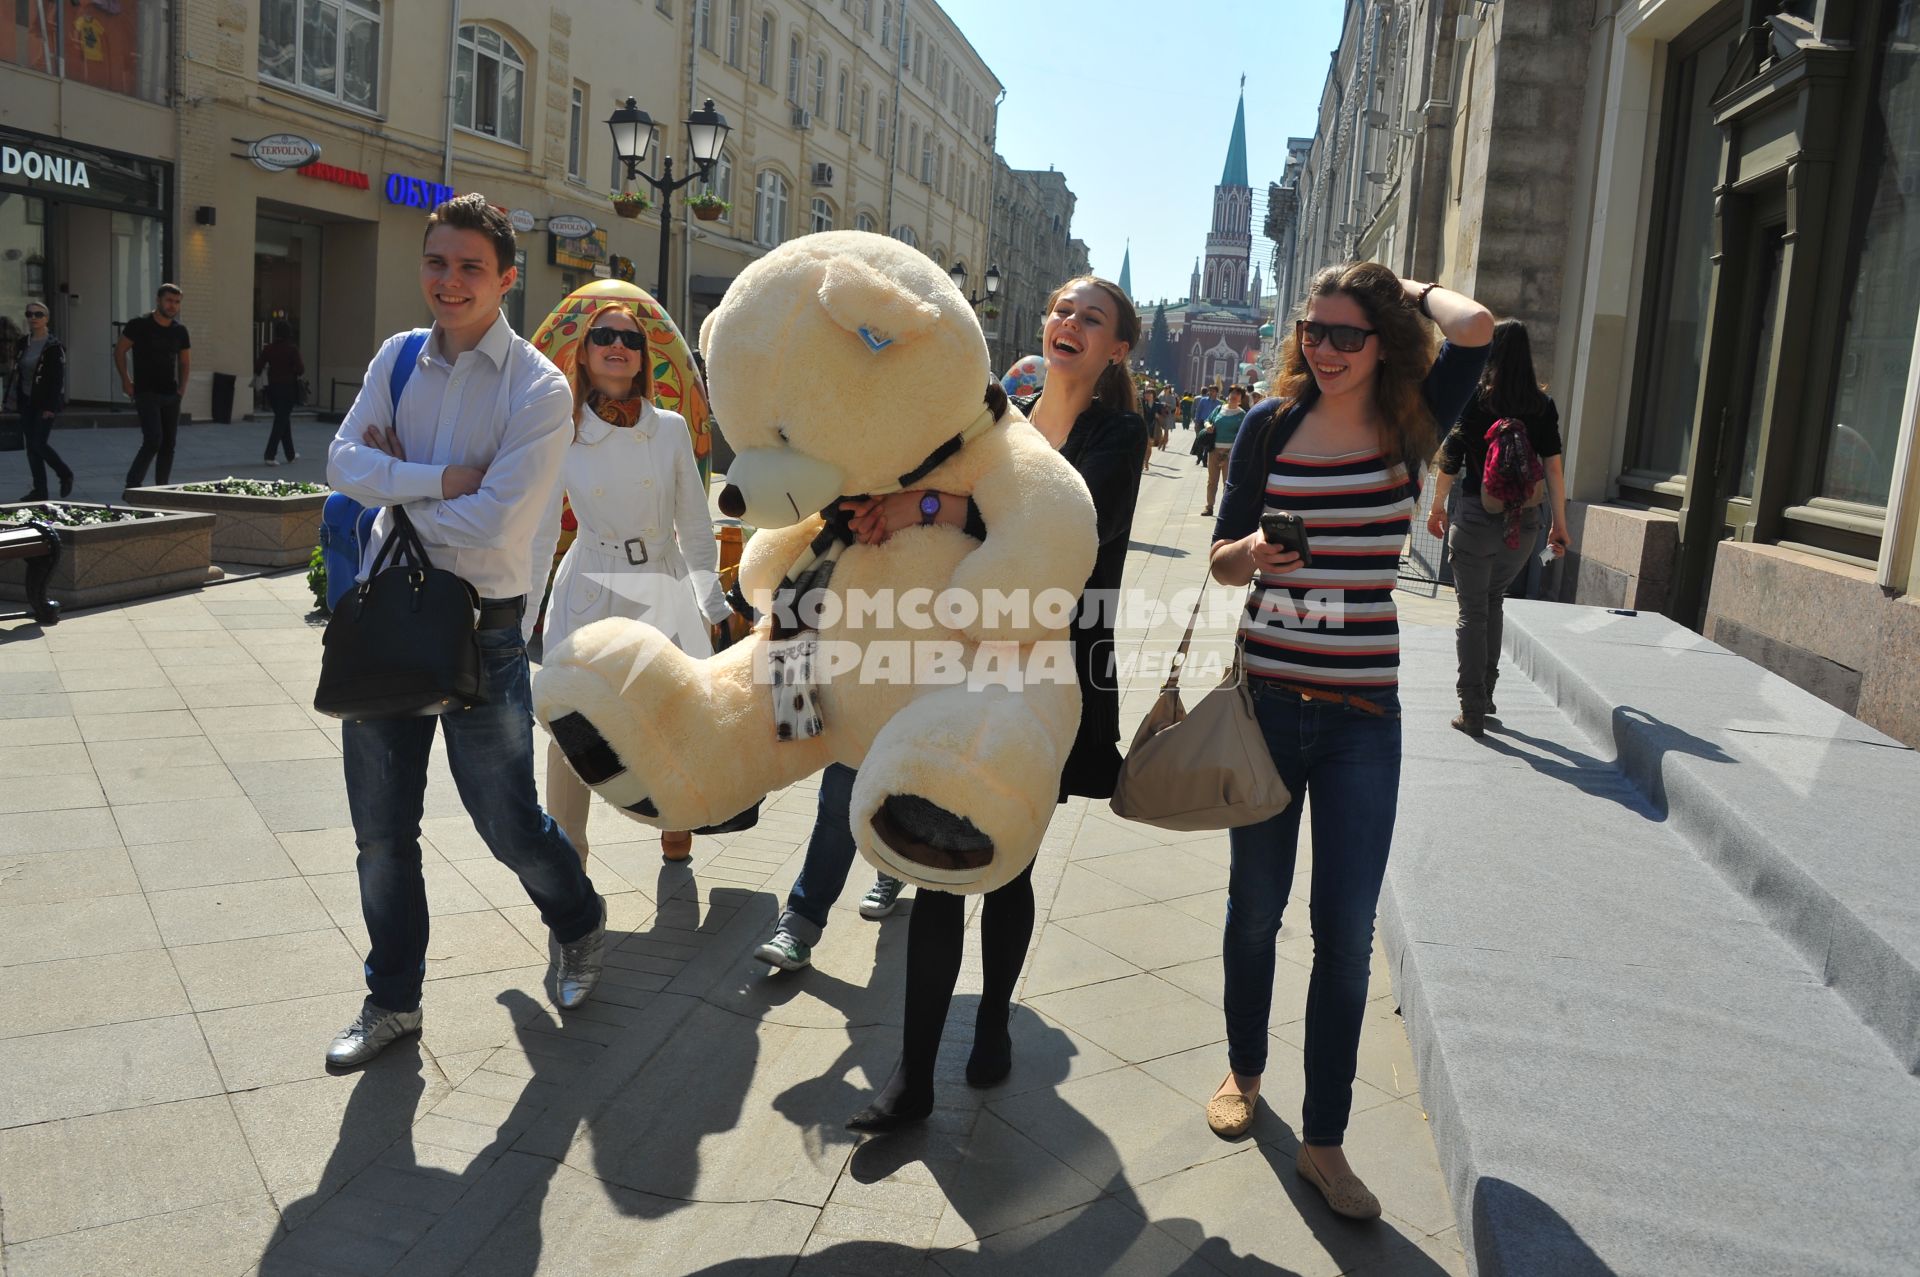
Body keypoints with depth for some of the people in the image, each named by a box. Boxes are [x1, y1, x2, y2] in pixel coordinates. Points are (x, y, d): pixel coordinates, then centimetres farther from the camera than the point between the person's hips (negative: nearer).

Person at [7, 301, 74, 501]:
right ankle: (39, 489, 10)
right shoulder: (23, 344, 10)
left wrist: (50, 407, -17)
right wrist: (14, 398, 9)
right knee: (31, 446, 5)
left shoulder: (54, 346, -8)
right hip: (27, 402, 6)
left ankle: (65, 474, 14)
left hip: (45, 404, -6)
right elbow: (16, 373, 15)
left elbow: (58, 379, -12)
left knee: (39, 443, -11)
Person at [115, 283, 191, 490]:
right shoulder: (140, 325, -5)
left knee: (168, 444, 5)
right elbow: (119, 351, 1)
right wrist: (125, 380, -5)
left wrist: (182, 386, 7)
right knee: (153, 440, -16)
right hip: (146, 394, -5)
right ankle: (132, 485, -4)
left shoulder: (180, 331, 10)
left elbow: (185, 362, 20)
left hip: (171, 395, 6)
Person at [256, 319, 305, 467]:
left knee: (283, 420, 17)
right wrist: (303, 364, 9)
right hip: (288, 388, -4)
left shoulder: (268, 348, 0)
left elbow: (257, 368, 0)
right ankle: (270, 456, -11)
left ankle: (291, 455, 25)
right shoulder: (292, 349, -11)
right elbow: (300, 370, -13)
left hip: (273, 387, 4)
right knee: (281, 421, -2)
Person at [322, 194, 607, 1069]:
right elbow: (343, 462, -6)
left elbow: (491, 529, -21)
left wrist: (393, 480, -8)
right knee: (380, 832, 14)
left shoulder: (538, 389, -12)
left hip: (480, 629, -5)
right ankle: (392, 999, 33)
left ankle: (579, 926, 38)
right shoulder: (399, 357, 5)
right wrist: (440, 480, -19)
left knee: (508, 822, 6)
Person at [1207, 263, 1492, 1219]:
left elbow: (1476, 329, -20)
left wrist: (1417, 290, -1)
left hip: (1362, 716, -1)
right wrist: (1251, 550, -19)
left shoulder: (1407, 423, -2)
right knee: (1255, 904, 15)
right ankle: (1244, 1070, 40)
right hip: (1266, 699, 1)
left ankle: (1323, 1140, 18)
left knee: (1346, 930, 1)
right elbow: (1223, 558, 3)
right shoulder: (1271, 423, 0)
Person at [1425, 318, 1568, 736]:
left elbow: (1450, 460, -2)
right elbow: (1553, 468, 0)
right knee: (1493, 601, 23)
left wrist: (1437, 506, 13)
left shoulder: (1473, 399, -7)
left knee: (1473, 611, 5)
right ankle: (1485, 694, 29)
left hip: (1476, 519, -3)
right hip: (1523, 522, 3)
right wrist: (1559, 522, 8)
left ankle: (1473, 711, 5)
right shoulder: (1543, 404, 0)